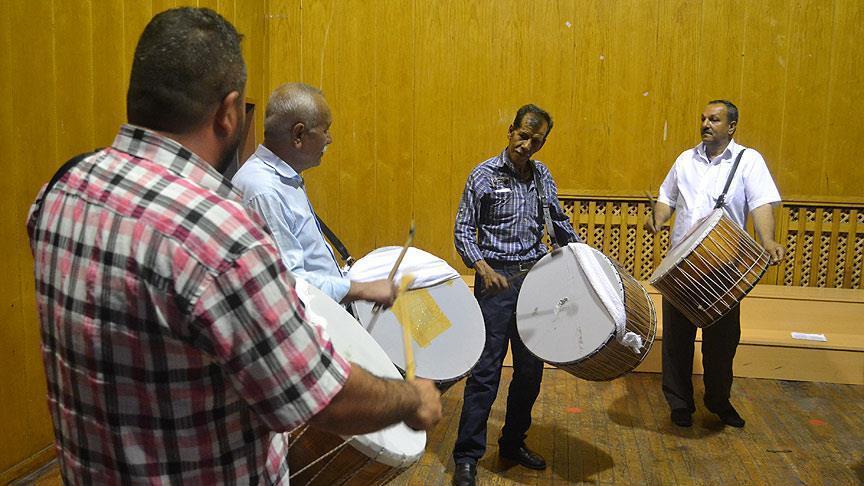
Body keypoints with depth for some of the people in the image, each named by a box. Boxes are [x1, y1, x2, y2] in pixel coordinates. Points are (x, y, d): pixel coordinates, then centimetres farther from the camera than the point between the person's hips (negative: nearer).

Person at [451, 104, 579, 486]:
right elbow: (463, 231, -6)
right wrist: (483, 268, -20)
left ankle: (513, 443, 28)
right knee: (486, 369, -4)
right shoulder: (484, 175, -6)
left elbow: (558, 222, 22)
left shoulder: (543, 176, 8)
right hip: (497, 279, -5)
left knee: (531, 368, 11)